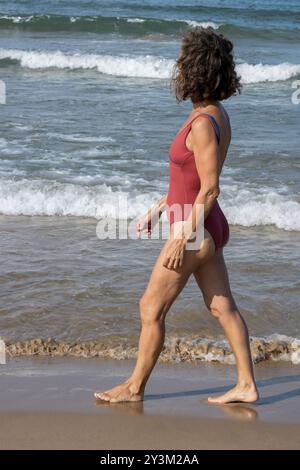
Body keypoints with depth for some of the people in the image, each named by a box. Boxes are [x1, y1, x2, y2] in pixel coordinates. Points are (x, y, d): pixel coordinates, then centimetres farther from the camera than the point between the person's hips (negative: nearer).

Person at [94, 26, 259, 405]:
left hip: (195, 231, -9)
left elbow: (209, 188, -23)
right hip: (209, 229, 9)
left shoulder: (203, 123, -23)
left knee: (151, 309, 4)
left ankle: (135, 387, 17)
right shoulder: (216, 115, 7)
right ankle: (246, 385, 19)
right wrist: (158, 208, 20)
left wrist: (182, 238, -20)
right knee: (222, 307, 13)